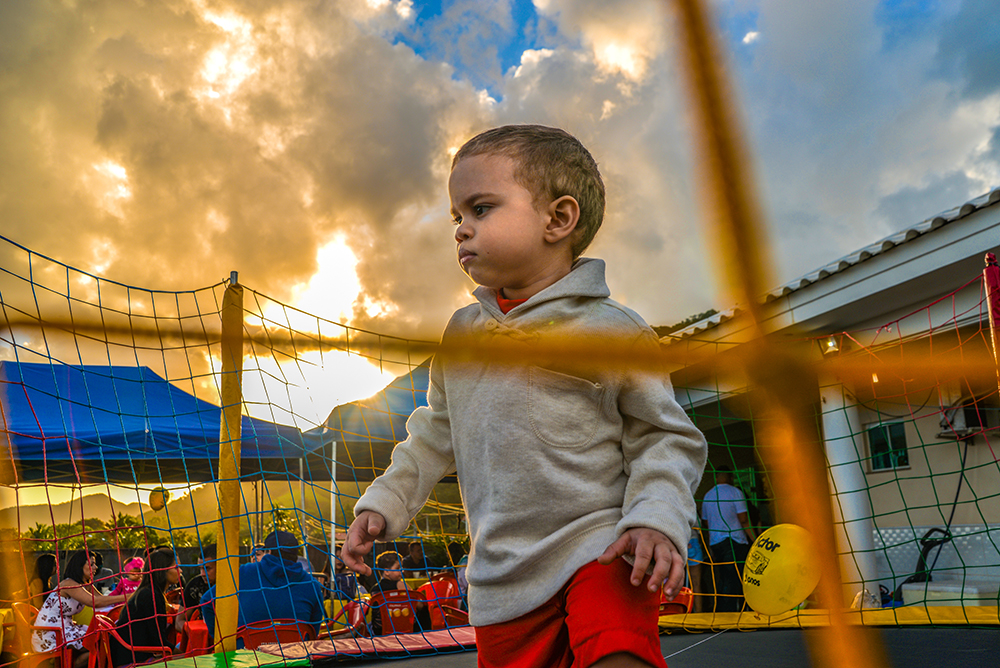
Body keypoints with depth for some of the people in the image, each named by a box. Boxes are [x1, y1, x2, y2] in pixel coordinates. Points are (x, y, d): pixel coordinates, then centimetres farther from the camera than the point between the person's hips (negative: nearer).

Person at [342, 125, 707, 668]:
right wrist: (383, 504, 17)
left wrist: (657, 520, -17)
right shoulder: (461, 333, 10)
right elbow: (436, 435, 21)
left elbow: (664, 437, -3)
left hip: (598, 549, -5)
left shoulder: (610, 330, -6)